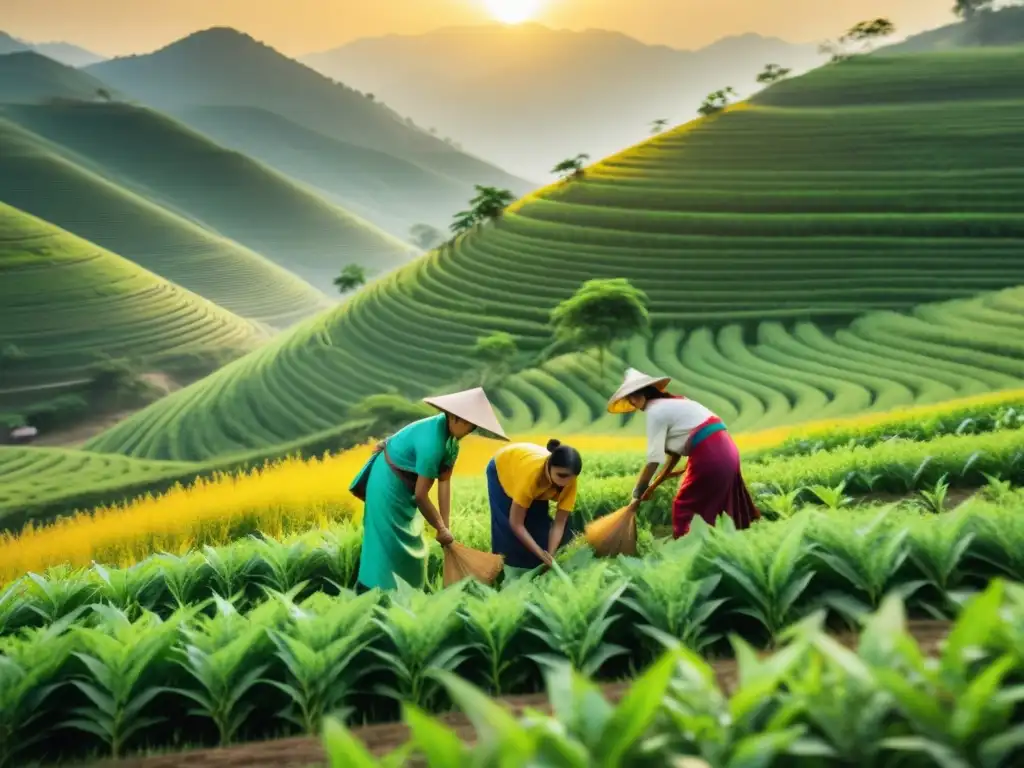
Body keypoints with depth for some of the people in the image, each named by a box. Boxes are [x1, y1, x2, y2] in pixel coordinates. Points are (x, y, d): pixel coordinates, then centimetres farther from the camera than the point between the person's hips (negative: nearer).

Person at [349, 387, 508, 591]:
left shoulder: (451, 437, -7)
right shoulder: (432, 442, -35)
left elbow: (444, 481, -8)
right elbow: (421, 495, -31)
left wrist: (445, 525, -11)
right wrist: (441, 529, -19)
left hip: (404, 486, 9)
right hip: (389, 483, -9)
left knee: (409, 543, 14)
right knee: (387, 543, -6)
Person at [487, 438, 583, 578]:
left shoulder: (569, 481, -34)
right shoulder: (531, 472, -47)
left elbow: (559, 523, -27)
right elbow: (516, 523, -40)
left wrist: (550, 555, -37)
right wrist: (541, 553, -40)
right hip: (502, 469, -4)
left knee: (539, 526, -5)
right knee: (509, 529, -15)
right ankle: (511, 578, -6)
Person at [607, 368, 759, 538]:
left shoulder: (655, 412, -6)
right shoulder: (671, 405, 20)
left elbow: (653, 461, -8)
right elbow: (675, 451, 21)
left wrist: (637, 497, 0)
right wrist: (654, 485, 22)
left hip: (709, 455, -9)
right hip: (725, 450, 9)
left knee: (683, 509, 4)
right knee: (712, 509, 17)